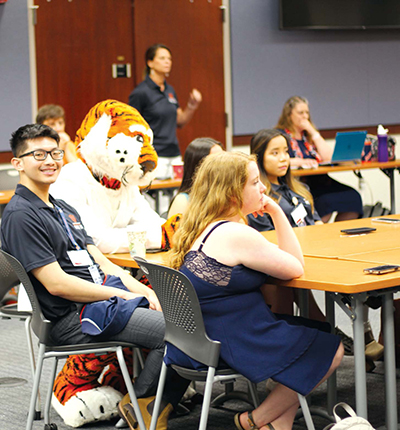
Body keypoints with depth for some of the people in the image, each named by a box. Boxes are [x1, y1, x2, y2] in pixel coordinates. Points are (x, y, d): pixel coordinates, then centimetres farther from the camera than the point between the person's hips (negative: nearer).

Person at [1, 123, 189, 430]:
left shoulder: (64, 209, 20)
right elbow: (57, 283, -17)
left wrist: (141, 290, 0)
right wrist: (122, 295, -14)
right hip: (72, 318, -10)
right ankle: (140, 403, 1)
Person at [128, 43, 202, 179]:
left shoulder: (170, 90, 13)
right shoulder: (140, 93, -8)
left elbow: (180, 121, 18)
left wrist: (192, 105, 2)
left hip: (174, 156, 7)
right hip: (154, 157, -7)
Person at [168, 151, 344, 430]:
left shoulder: (204, 228, 10)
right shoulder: (236, 234, -22)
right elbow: (295, 268, -12)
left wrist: (275, 211, 6)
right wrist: (277, 212, -7)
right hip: (231, 345, -10)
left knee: (309, 330, 22)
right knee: (331, 350, 3)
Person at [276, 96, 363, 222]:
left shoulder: (308, 135, 23)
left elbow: (328, 157, 10)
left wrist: (313, 132, 7)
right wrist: (298, 162, -23)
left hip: (319, 182, 6)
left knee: (352, 197, -20)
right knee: (326, 202, -34)